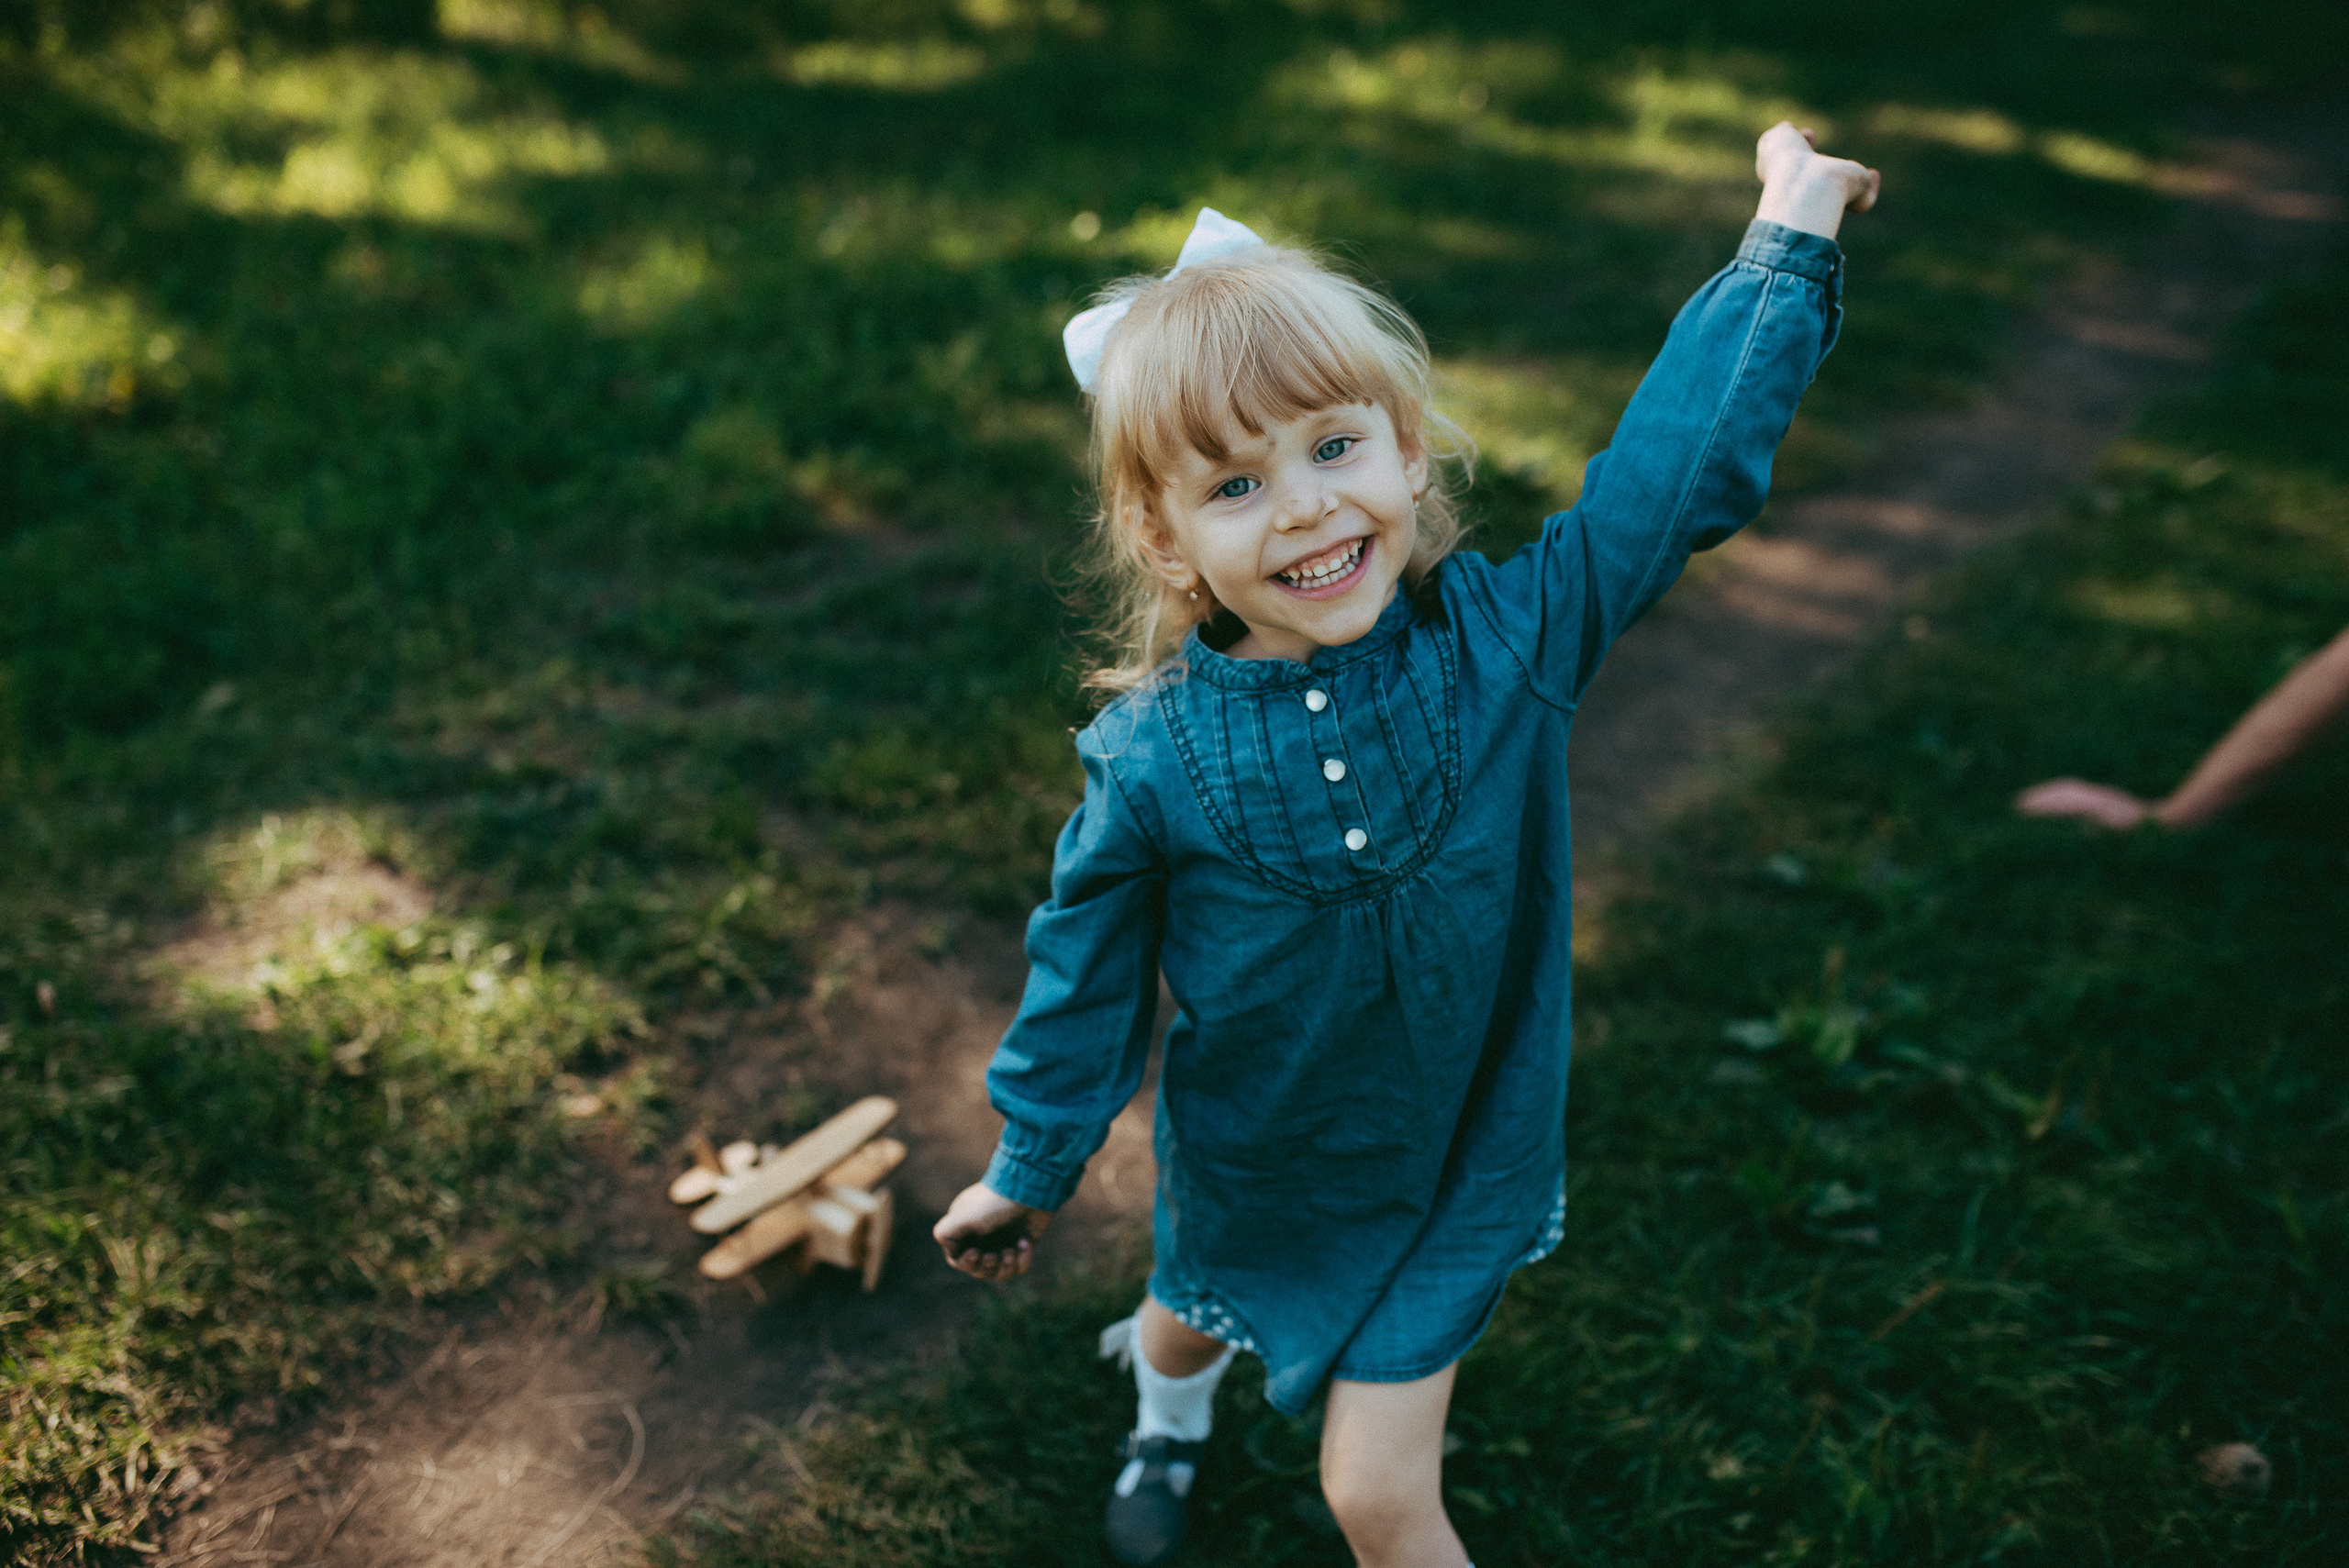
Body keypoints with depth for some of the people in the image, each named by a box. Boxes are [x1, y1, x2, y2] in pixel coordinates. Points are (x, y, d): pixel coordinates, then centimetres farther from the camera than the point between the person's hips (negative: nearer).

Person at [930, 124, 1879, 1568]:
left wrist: (1788, 239, -11)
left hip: (1449, 1172, -1)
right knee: (1191, 1317, 32)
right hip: (1246, 1169, 2)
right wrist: (1032, 1169, 4)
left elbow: (1688, 461, -14)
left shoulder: (1510, 637, -23)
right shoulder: (1153, 757, -24)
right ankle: (1171, 1415, 70)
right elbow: (1088, 973, -9)